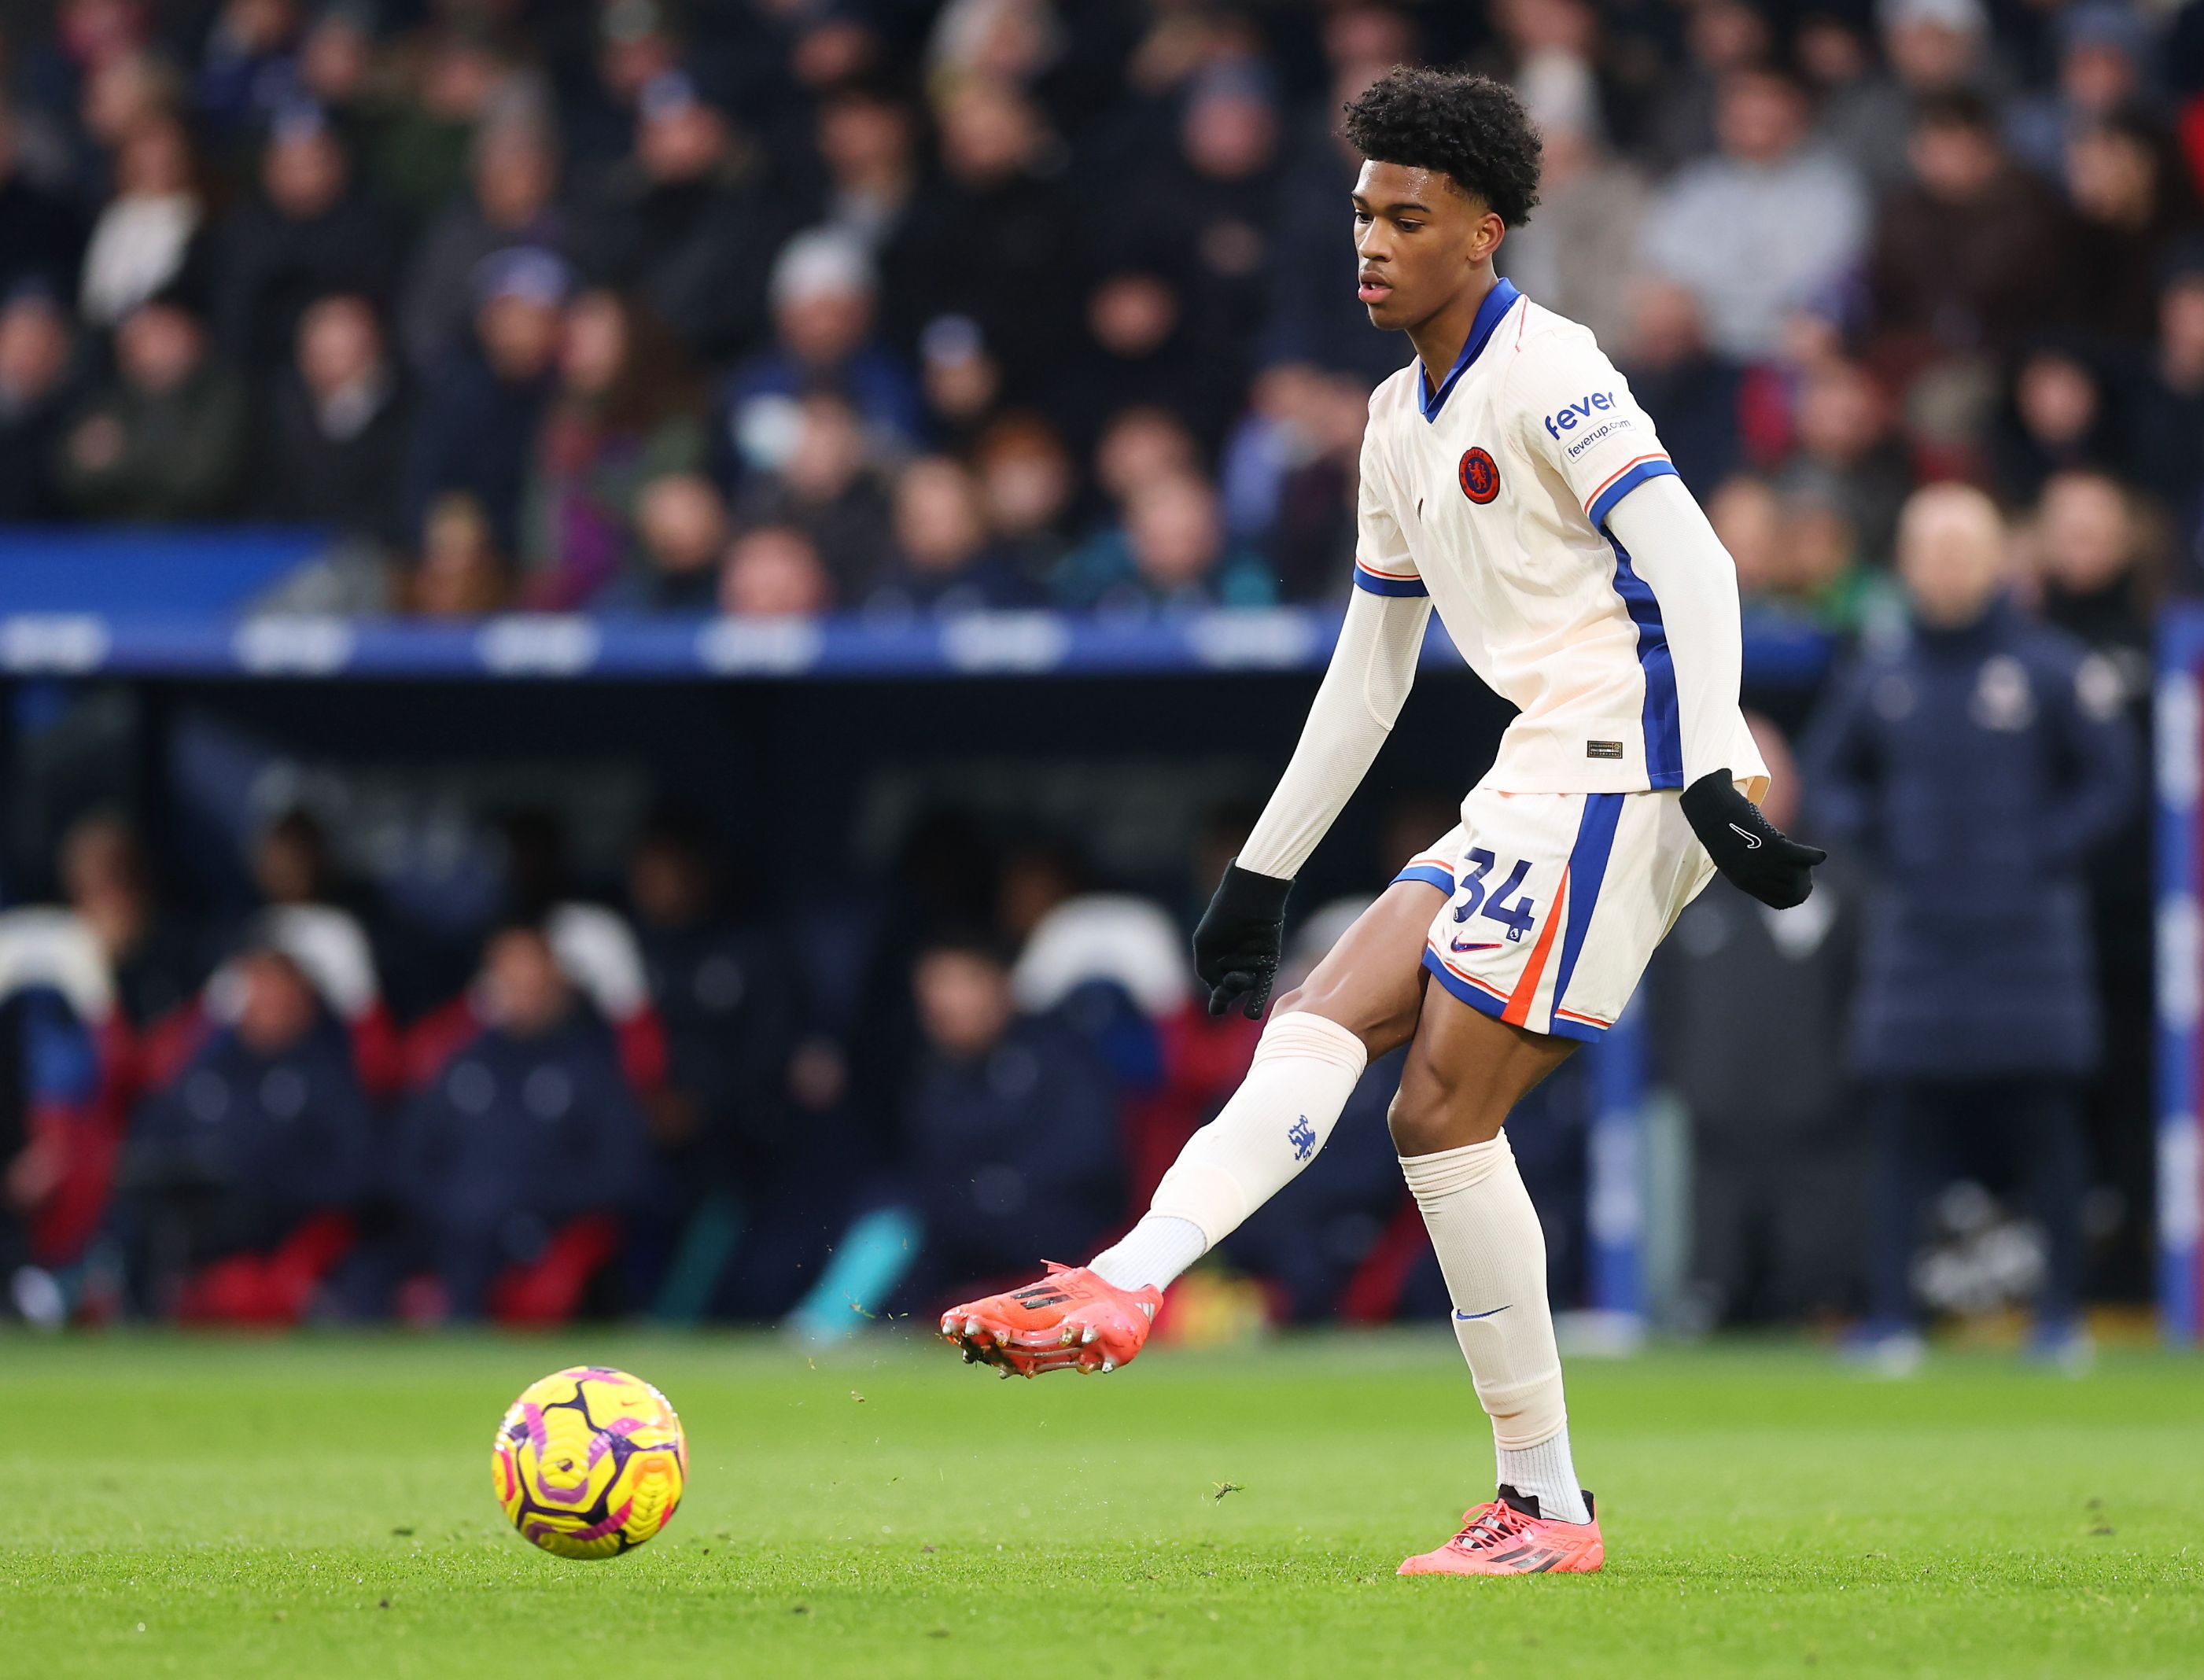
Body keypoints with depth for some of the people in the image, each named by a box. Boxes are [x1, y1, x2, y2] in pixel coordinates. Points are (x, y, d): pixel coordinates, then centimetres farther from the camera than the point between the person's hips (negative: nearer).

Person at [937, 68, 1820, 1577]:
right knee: (1323, 1021, -4)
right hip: (1542, 779, 9)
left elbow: (1695, 570, -17)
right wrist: (1265, 870, 25)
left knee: (1444, 1105, -11)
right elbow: (1370, 670, 26)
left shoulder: (1545, 374, -9)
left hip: (1626, 767, -9)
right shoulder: (1400, 419, 20)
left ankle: (1547, 1505, -6)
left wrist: (1712, 785, -26)